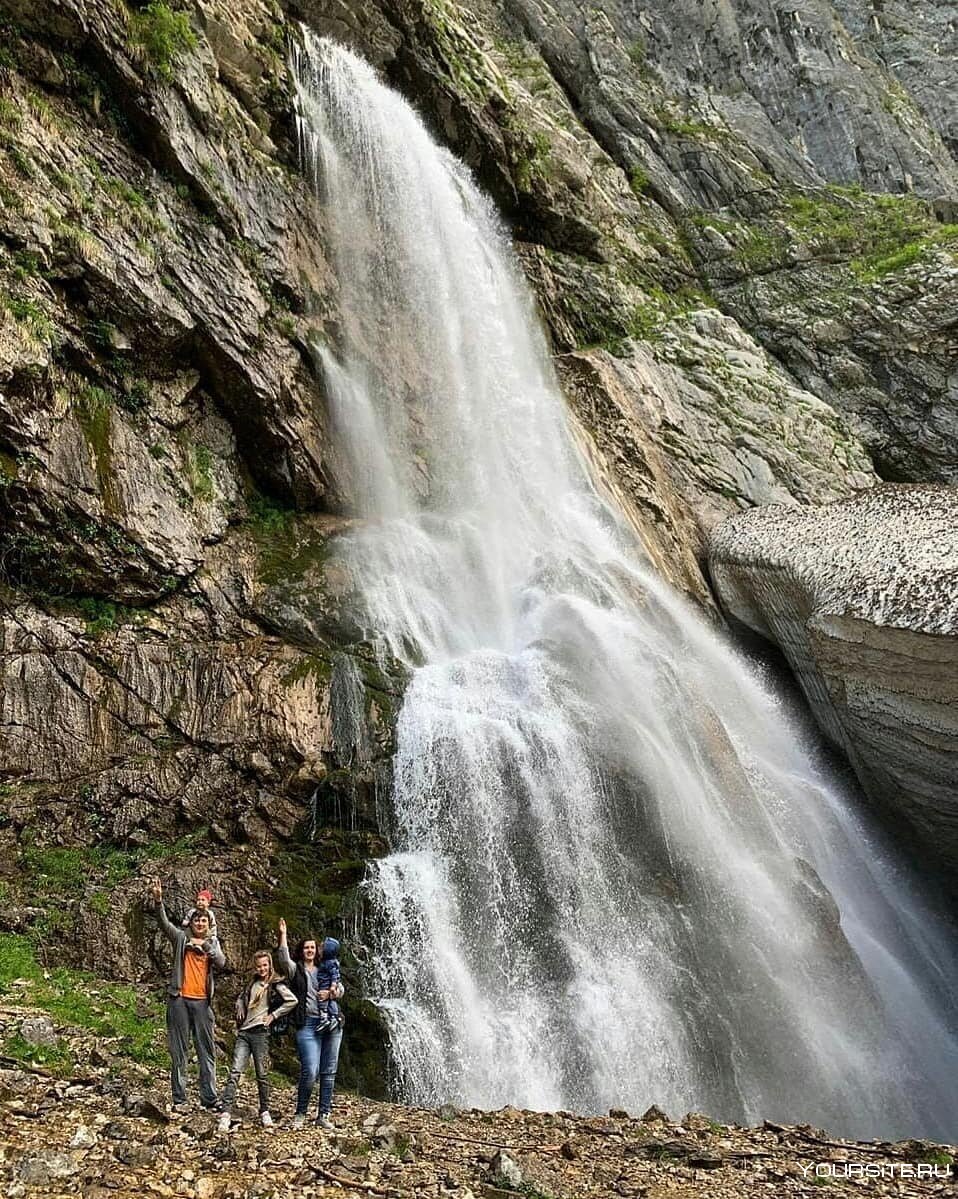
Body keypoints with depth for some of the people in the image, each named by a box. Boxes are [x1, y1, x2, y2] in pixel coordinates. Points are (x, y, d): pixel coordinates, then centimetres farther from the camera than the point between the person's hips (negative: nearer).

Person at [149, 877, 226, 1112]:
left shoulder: (212, 942, 12)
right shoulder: (181, 937, 6)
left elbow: (221, 963, -3)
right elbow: (164, 922, -10)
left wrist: (205, 945, -15)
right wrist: (158, 900, -28)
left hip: (202, 1001, 2)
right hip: (179, 999, -2)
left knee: (207, 1051, 4)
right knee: (178, 1050, 3)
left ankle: (209, 1097, 10)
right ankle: (179, 1098, 9)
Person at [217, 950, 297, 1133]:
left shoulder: (275, 984, -1)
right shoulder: (252, 982, 18)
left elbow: (292, 1001, -12)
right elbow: (241, 997, 36)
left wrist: (273, 1015, -9)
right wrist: (240, 1008, 16)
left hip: (260, 1032, -5)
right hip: (244, 1032, 5)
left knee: (261, 1074, 2)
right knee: (235, 1072, -8)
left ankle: (265, 1112, 17)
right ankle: (226, 1113, -11)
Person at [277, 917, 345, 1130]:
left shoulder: (326, 968, 20)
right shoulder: (295, 969, 8)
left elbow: (340, 989, 14)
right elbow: (284, 958, -13)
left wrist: (330, 993, -7)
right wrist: (283, 935, -21)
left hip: (332, 1023, 4)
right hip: (308, 1024, -4)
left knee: (328, 1072, 5)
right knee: (310, 1071, -14)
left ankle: (324, 1114, 13)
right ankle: (300, 1114, 3)